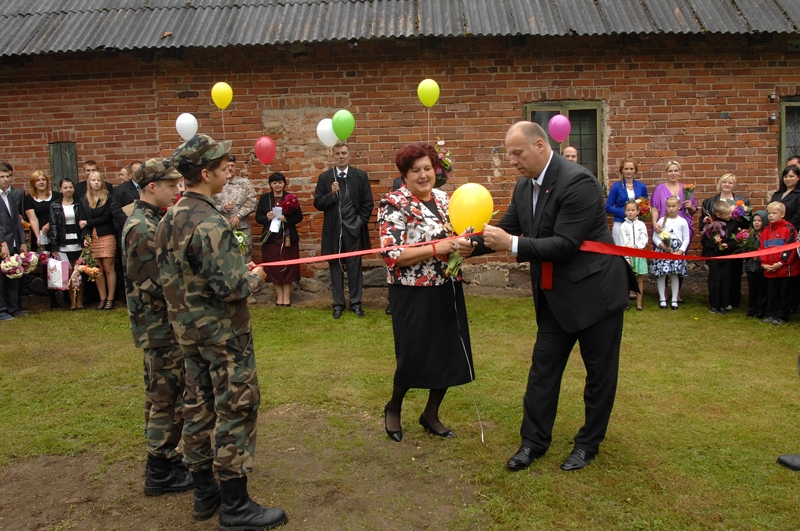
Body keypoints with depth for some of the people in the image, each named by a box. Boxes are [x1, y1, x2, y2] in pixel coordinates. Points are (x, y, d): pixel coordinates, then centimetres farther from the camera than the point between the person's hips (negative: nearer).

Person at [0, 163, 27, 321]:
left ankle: (14, 307, 21)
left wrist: (23, 241, 4)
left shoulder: (18, 193, 7)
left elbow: (20, 219, 8)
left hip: (15, 243, 4)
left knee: (15, 277, 10)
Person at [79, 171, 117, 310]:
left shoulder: (108, 198, 0)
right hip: (91, 238, 3)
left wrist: (87, 223, -4)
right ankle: (102, 299, 12)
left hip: (107, 236, -3)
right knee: (97, 270, 5)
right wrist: (85, 237, -9)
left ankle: (110, 299, 3)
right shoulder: (84, 201, 12)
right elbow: (82, 221, 6)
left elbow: (106, 218, -8)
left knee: (108, 268, -3)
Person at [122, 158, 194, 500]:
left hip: (160, 326, 10)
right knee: (168, 398, 0)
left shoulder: (150, 220, 10)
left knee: (161, 394, 19)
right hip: (161, 327, -10)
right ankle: (160, 474, 12)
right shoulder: (142, 228, -21)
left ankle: (161, 453, 34)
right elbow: (153, 287, -24)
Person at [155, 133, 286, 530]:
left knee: (198, 404, 17)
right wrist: (254, 277, -7)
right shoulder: (209, 222, -24)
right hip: (221, 330, -9)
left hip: (186, 327, 9)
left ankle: (203, 489, 31)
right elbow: (229, 287, -28)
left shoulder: (169, 219, 5)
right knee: (236, 410, 1)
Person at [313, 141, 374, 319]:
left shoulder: (361, 175, 1)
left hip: (354, 229, -1)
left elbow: (368, 203, 2)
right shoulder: (325, 177, 2)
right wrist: (331, 194, -17)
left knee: (354, 267, 7)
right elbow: (318, 204, -1)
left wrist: (360, 222, -5)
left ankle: (356, 303, 17)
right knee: (335, 268, 8)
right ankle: (338, 304, 18)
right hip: (333, 230, 1)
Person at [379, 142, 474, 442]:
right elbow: (392, 256, -19)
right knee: (414, 357, 3)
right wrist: (436, 249, -23)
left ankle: (431, 415, 32)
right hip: (414, 295, -6)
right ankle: (393, 408, 32)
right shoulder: (394, 204, -11)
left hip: (448, 291, 7)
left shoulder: (444, 199, 8)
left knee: (449, 355, 12)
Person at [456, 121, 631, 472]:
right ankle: (533, 442, 23)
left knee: (599, 372, 10)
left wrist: (512, 244, -31)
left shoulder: (578, 182, -23)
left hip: (595, 291, -7)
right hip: (554, 296, 7)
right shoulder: (524, 186, 2)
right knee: (543, 369, 11)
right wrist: (473, 244, -12)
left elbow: (565, 244, -28)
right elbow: (507, 228, 7)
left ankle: (588, 443, 28)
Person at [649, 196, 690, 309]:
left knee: (674, 275, 4)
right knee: (661, 275, 0)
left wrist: (680, 251, -7)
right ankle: (662, 299, 11)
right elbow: (655, 236, 3)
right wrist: (661, 245, -13)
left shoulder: (682, 222, 3)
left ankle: (674, 299, 13)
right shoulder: (661, 221, 3)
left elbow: (686, 239, 4)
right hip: (662, 251, 0)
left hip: (677, 252, 0)